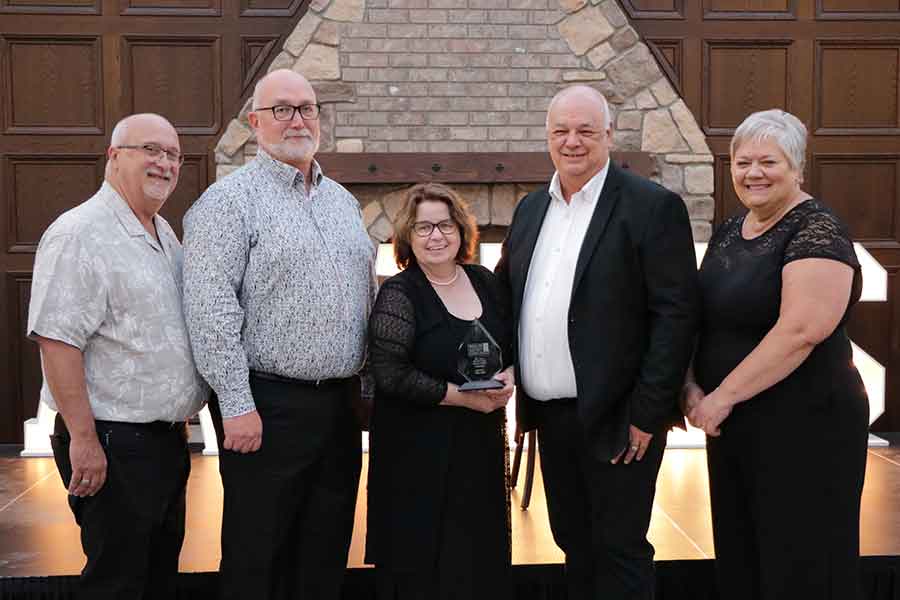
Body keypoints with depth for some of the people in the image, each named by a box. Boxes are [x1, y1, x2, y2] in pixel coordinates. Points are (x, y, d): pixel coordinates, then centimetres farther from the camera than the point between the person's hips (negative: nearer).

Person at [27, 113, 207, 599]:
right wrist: (84, 439, -24)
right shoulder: (79, 235, -15)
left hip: (167, 439, 9)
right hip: (113, 446, -9)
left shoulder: (164, 234, 14)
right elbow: (56, 341, -22)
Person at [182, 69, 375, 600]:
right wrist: (237, 406, -18)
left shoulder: (344, 201, 15)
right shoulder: (231, 199, -7)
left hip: (341, 402, 6)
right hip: (268, 406, -6)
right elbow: (211, 307, -14)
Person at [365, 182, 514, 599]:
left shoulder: (484, 281, 6)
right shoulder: (398, 295, -10)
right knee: (420, 564, 3)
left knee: (481, 553, 13)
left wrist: (508, 377, -6)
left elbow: (512, 346, 16)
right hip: (419, 451, -5)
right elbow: (390, 374, -18)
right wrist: (463, 396, -18)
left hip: (482, 443, 5)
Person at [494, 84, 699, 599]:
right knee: (574, 542, 18)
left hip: (616, 420, -6)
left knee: (618, 551, 5)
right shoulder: (531, 209, 11)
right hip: (551, 416, 6)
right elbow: (504, 295, 18)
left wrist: (647, 413, -16)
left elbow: (677, 314, -13)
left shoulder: (654, 207, -9)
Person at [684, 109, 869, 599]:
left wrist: (724, 395, -19)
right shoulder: (728, 233, 11)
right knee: (737, 559, 15)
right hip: (732, 425, 8)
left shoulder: (816, 230, -13)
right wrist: (692, 385, -2)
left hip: (804, 426, -8)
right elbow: (704, 319, 15)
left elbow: (801, 329, -24)